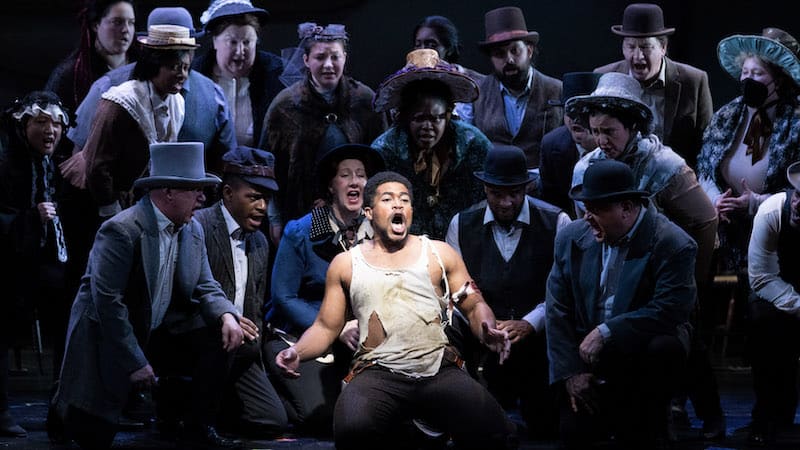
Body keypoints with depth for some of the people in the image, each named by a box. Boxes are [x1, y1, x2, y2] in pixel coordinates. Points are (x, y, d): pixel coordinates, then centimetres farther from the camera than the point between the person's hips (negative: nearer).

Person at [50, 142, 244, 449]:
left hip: (157, 335, 7)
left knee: (220, 336, -13)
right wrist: (135, 363, -24)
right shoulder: (121, 231, -23)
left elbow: (205, 288, 6)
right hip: (108, 340, -7)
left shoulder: (193, 231, 1)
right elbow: (108, 302, -25)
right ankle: (65, 406, 26)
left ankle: (199, 425, 1)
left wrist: (227, 316, -17)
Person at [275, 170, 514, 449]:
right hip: (377, 374, -1)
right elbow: (326, 327, 17)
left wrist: (488, 331, -8)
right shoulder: (345, 264, 16)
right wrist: (296, 353, -5)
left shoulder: (438, 253, 15)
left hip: (440, 371, 1)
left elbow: (474, 306, 16)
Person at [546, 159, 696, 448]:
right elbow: (557, 312, -2)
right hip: (588, 357, 2)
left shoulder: (673, 246, -16)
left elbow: (669, 312, -24)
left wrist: (607, 332, -26)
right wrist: (570, 372, -10)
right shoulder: (571, 238, -2)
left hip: (643, 348, -2)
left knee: (665, 348, -37)